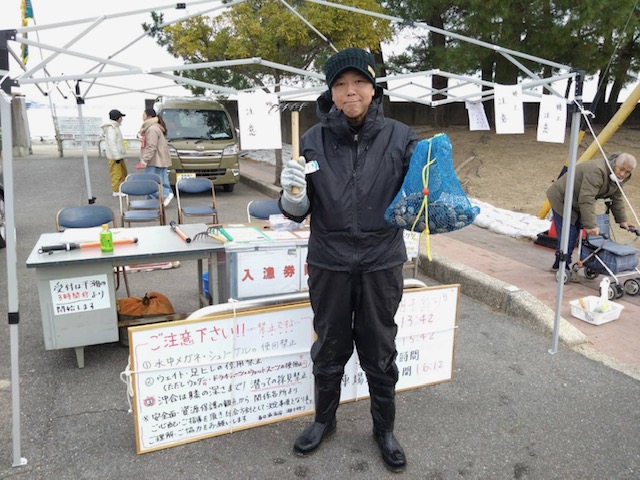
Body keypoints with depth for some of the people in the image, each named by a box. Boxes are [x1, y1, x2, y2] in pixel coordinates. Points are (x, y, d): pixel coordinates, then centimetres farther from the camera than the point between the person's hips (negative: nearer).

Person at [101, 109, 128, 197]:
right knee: (116, 173, -3)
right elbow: (112, 143, -23)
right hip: (114, 156, -10)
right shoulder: (111, 128, -18)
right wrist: (117, 156, -25)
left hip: (119, 154, 10)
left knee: (123, 172, 17)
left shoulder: (115, 127, 15)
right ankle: (116, 191, 6)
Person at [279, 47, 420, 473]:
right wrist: (292, 193, -23)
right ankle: (325, 419, 41)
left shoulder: (400, 138, -5)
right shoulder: (315, 140, -3)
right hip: (329, 265, 1)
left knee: (380, 353, 14)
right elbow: (298, 213, 0)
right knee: (330, 349, 17)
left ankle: (385, 428, 37)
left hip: (382, 264, 0)